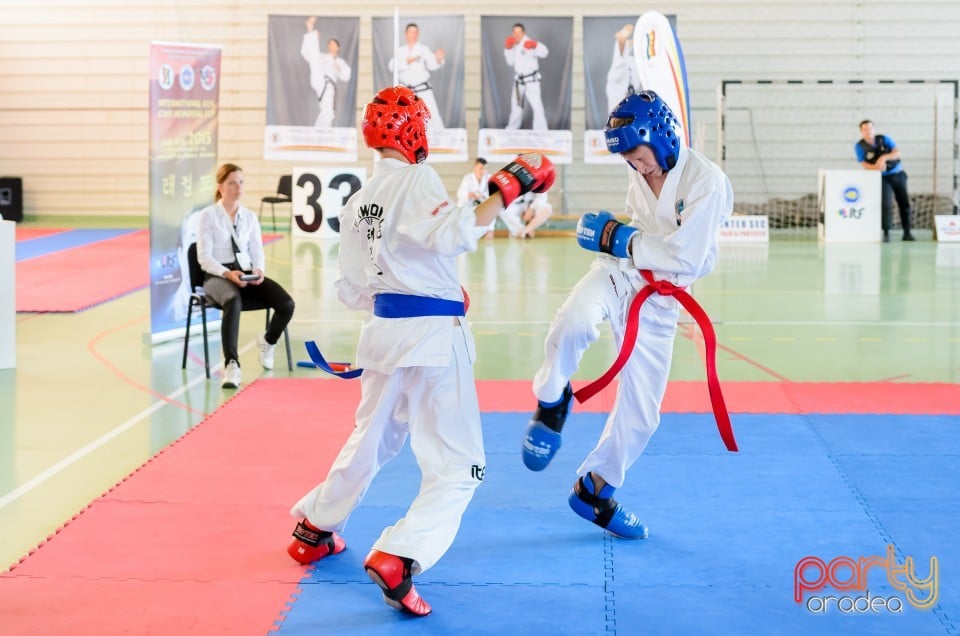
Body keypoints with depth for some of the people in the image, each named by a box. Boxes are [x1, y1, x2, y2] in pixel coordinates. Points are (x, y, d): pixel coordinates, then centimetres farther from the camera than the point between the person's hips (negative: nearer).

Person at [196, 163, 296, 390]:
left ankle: (268, 341, 12)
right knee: (234, 301, -42)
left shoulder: (250, 216, 13)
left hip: (247, 275, 5)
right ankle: (231, 365, -45)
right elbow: (204, 257, -7)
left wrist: (259, 271, -14)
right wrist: (228, 273, -24)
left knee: (286, 304, -21)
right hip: (217, 277, -4)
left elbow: (257, 252, 10)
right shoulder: (208, 215, -1)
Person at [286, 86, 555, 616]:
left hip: (383, 332, 8)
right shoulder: (417, 180, -10)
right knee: (457, 463, -3)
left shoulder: (357, 201, 12)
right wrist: (506, 191, -26)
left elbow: (352, 289, 14)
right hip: (433, 333, -8)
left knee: (373, 437, 29)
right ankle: (396, 560, -19)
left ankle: (315, 529, 42)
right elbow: (450, 234, -29)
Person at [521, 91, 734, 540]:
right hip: (617, 275, 2)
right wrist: (611, 236, 2)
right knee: (575, 321, -35)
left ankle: (594, 488, 30)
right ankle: (553, 402, -7)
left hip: (657, 302, -2)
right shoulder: (641, 177, 1)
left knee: (642, 410, 8)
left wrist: (620, 238, -16)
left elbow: (686, 257, -22)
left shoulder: (706, 182, -17)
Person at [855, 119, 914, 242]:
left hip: (898, 174, 2)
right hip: (882, 178, -2)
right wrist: (876, 167, -33)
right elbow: (864, 164, -14)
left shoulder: (884, 139, -4)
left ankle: (907, 232, 14)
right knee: (886, 204, -19)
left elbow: (897, 153, -12)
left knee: (904, 203, 4)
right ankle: (886, 234, -12)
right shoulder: (860, 146, -7)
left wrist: (884, 157, -29)